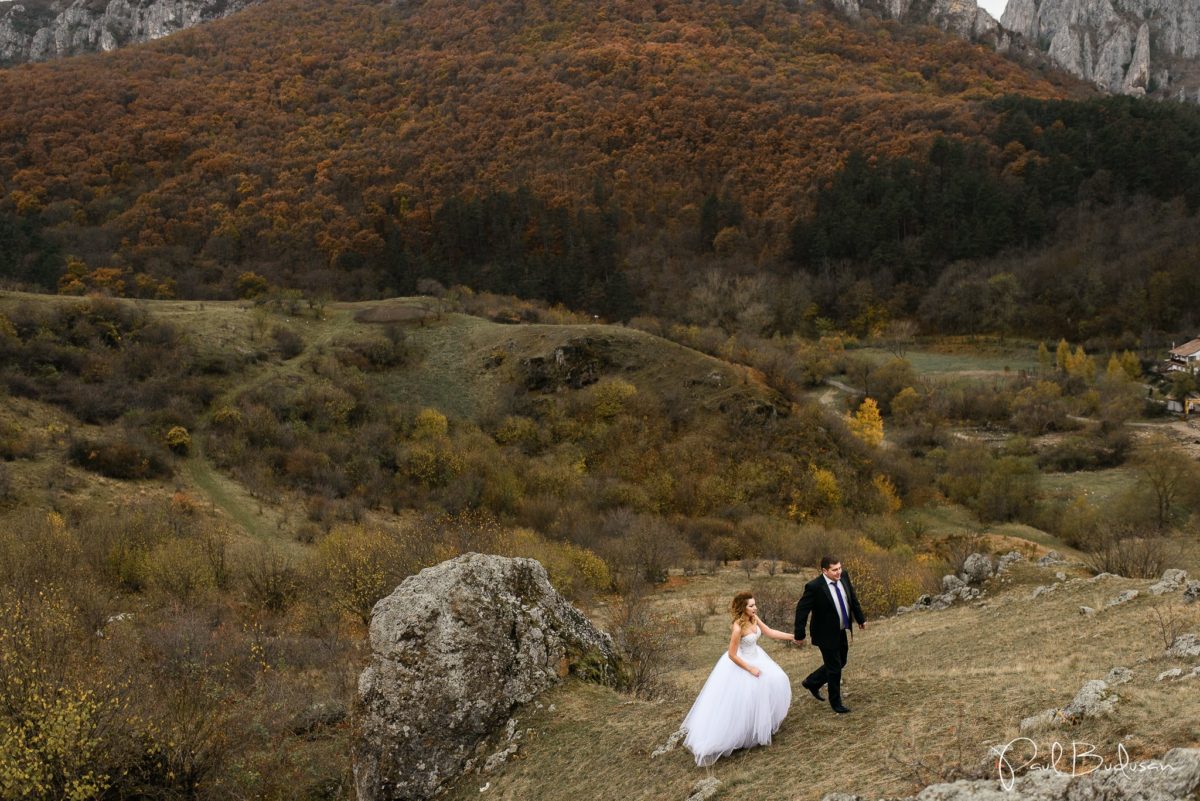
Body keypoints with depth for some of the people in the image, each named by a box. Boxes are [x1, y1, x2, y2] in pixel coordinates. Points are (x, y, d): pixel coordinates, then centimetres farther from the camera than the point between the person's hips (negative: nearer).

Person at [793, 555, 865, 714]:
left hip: (842, 632, 7)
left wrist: (860, 618, 15)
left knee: (840, 663, 20)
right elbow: (801, 610, -20)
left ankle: (812, 683, 40)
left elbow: (852, 598, 9)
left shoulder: (844, 576, -6)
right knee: (834, 668, 5)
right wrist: (799, 634, -17)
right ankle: (836, 702, 26)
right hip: (827, 635, -7)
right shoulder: (814, 587, -26)